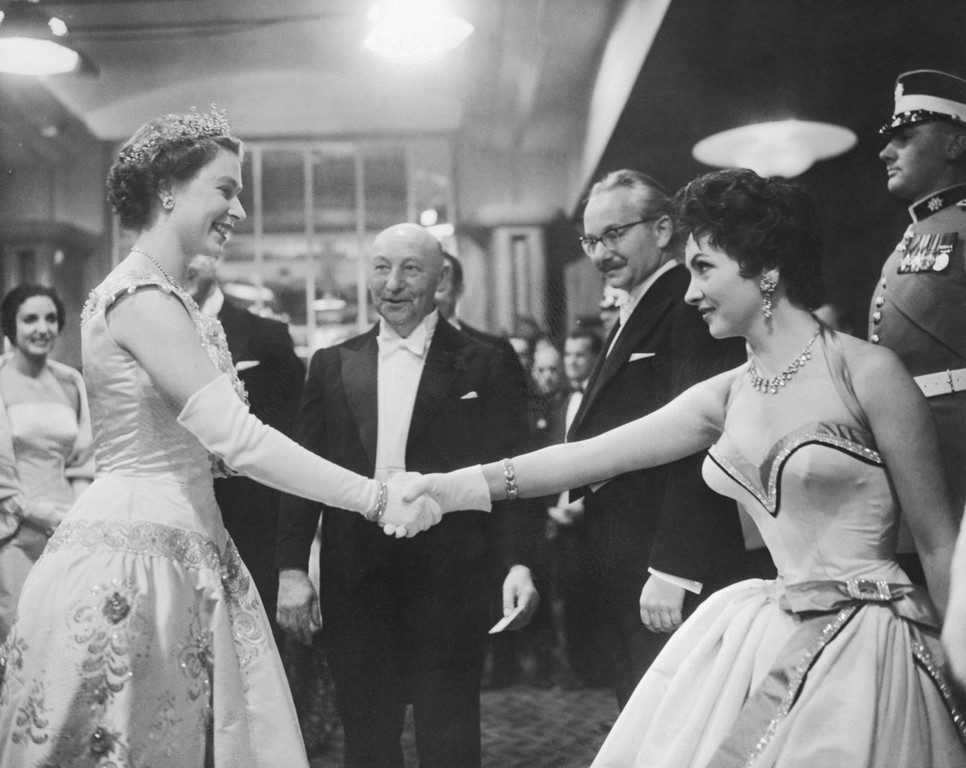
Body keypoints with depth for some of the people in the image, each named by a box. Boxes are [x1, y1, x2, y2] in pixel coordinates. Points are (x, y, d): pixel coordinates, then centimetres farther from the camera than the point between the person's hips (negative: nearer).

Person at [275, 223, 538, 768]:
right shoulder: (332, 365, 9)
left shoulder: (482, 365, 2)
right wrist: (292, 568, -2)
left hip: (448, 581, -2)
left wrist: (520, 562, -13)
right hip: (355, 579, 2)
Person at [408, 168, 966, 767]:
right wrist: (460, 486, -1)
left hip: (865, 647, -5)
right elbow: (592, 456, 4)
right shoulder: (727, 397, 5)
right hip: (770, 640, 5)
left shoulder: (867, 372, -11)